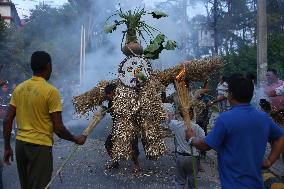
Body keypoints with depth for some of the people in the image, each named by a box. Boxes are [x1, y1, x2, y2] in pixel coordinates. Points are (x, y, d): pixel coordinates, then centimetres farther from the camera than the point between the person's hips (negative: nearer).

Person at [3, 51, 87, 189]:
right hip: (40, 146, -6)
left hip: (20, 143, 6)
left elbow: (7, 121, 4)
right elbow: (58, 128, -15)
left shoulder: (19, 88, 4)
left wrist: (7, 147, 13)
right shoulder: (51, 91, -14)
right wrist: (76, 140, 1)